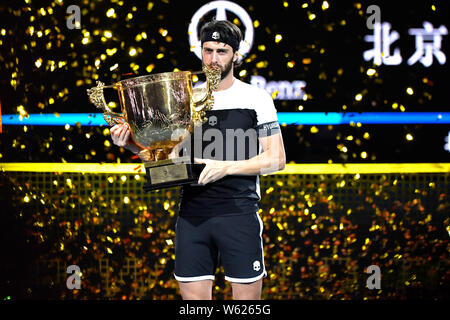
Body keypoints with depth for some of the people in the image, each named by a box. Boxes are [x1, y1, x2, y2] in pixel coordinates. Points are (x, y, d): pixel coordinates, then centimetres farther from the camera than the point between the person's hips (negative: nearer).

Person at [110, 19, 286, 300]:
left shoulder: (256, 98, 1)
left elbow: (276, 159, -2)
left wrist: (226, 167, -14)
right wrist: (130, 143, -2)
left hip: (239, 213, -3)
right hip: (192, 214, 3)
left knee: (247, 297, -2)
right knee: (193, 296, 4)